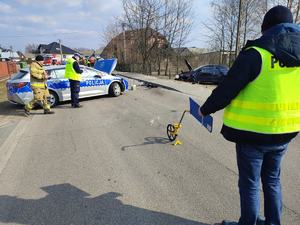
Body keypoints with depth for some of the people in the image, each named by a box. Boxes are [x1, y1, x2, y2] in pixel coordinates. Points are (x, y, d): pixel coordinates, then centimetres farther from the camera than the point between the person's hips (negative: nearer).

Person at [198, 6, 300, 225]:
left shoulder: (255, 54, -16)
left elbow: (226, 89, -15)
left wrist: (205, 109, 0)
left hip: (252, 133, -6)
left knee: (250, 183, 10)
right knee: (272, 180, 22)